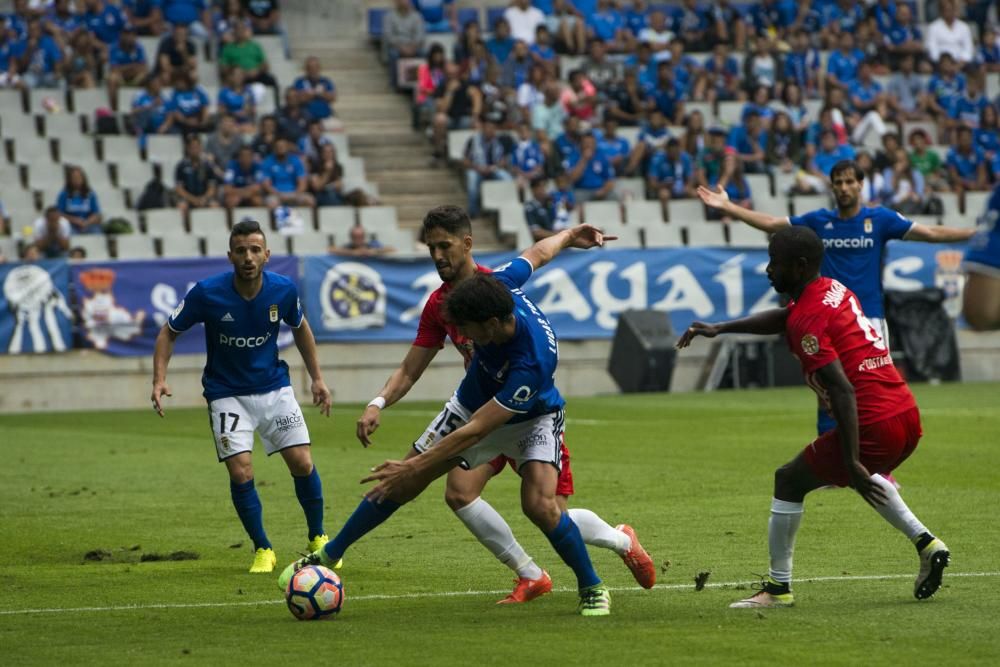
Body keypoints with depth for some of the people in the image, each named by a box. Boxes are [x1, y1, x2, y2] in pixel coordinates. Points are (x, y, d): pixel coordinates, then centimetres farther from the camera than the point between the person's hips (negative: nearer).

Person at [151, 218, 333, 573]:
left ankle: (318, 538, 19)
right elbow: (169, 332, -6)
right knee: (240, 471, -13)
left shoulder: (283, 289, -12)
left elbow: (300, 328, 9)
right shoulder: (207, 293, -20)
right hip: (227, 394, -2)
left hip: (274, 387, 2)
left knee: (302, 463, -5)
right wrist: (159, 379, -19)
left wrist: (317, 378, 8)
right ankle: (263, 549, 7)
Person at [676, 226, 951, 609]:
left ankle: (779, 587, 10)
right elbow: (785, 319, 35)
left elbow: (843, 391, -22)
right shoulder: (833, 290, 15)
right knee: (864, 475, 39)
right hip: (909, 418, 9)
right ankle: (925, 542, 26)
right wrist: (720, 329, 35)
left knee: (789, 481, 6)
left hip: (875, 426, -9)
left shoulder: (808, 320, -13)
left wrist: (852, 462, -24)